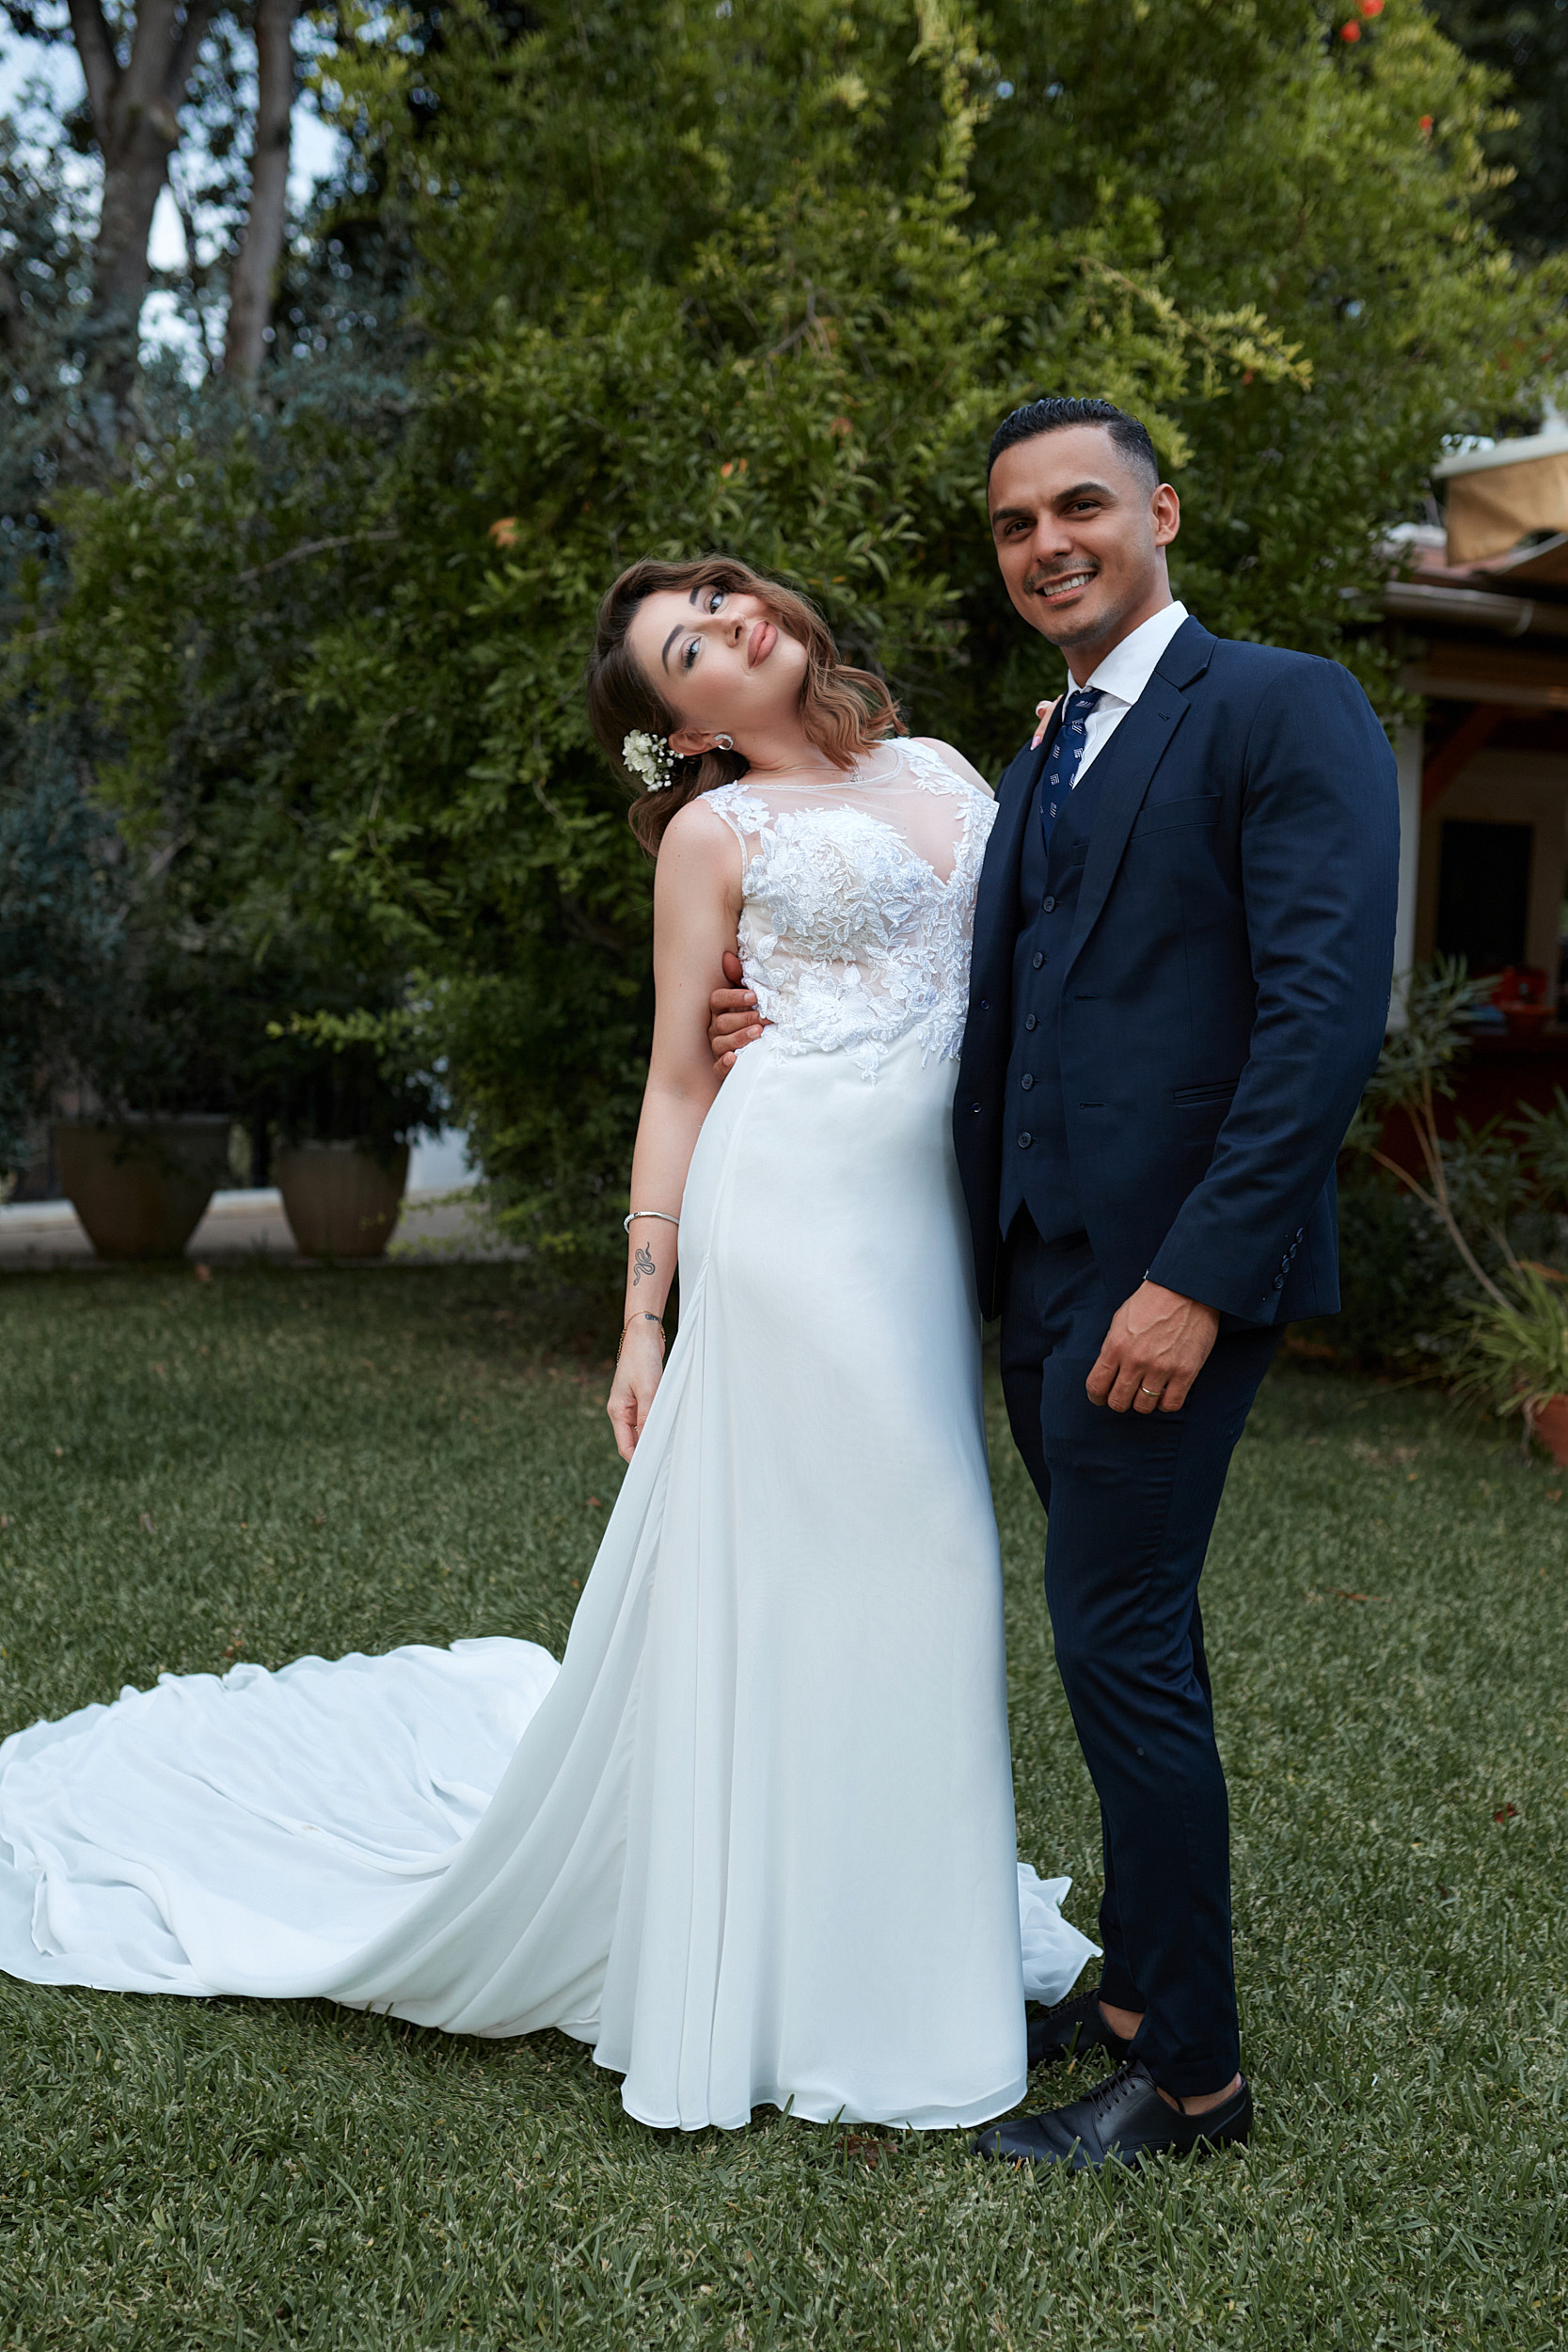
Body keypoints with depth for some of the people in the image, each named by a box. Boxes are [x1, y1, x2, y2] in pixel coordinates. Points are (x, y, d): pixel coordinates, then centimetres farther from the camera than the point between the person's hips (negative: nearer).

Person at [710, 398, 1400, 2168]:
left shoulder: (1284, 710, -7)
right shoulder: (1035, 771, 19)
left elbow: (1329, 1009, -17)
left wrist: (1198, 1274, -22)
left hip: (1171, 1269, -8)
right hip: (1044, 1265, 8)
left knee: (1116, 1640, -4)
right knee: (1131, 1634, 16)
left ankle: (1189, 2072, 12)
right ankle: (1141, 1981, 31)